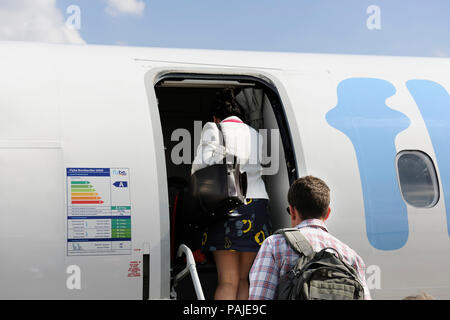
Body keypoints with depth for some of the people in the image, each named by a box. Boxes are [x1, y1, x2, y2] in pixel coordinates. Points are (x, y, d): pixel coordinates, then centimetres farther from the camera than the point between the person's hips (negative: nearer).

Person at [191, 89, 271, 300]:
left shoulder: (213, 129, 4)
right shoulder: (256, 135, 17)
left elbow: (201, 166, -7)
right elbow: (260, 169, 9)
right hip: (256, 206, 3)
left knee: (228, 281, -2)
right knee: (242, 279, 12)